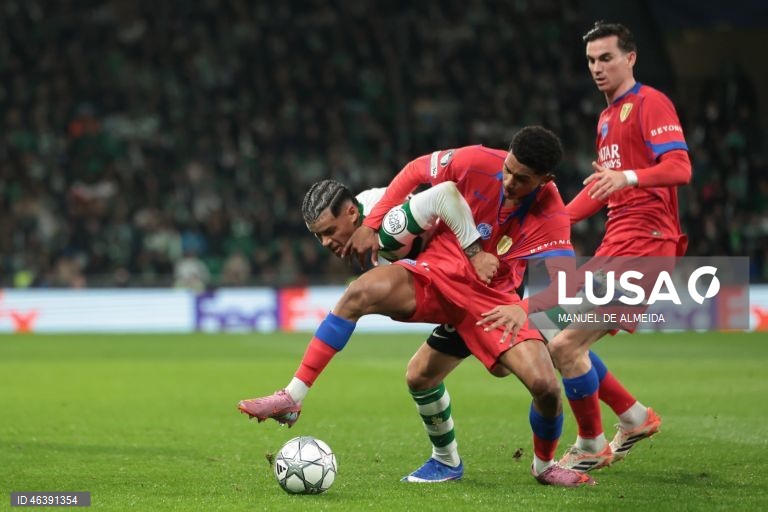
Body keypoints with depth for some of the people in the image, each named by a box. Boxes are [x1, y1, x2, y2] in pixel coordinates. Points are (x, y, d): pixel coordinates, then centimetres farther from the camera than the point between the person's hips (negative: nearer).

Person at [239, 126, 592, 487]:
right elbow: (417, 170, 0)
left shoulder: (550, 217, -19)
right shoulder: (477, 163, -16)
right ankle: (291, 399, -26)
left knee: (545, 386, -16)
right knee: (362, 291, -29)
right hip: (436, 272, 1)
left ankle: (544, 465, 20)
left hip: (491, 299, -1)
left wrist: (521, 309, -44)